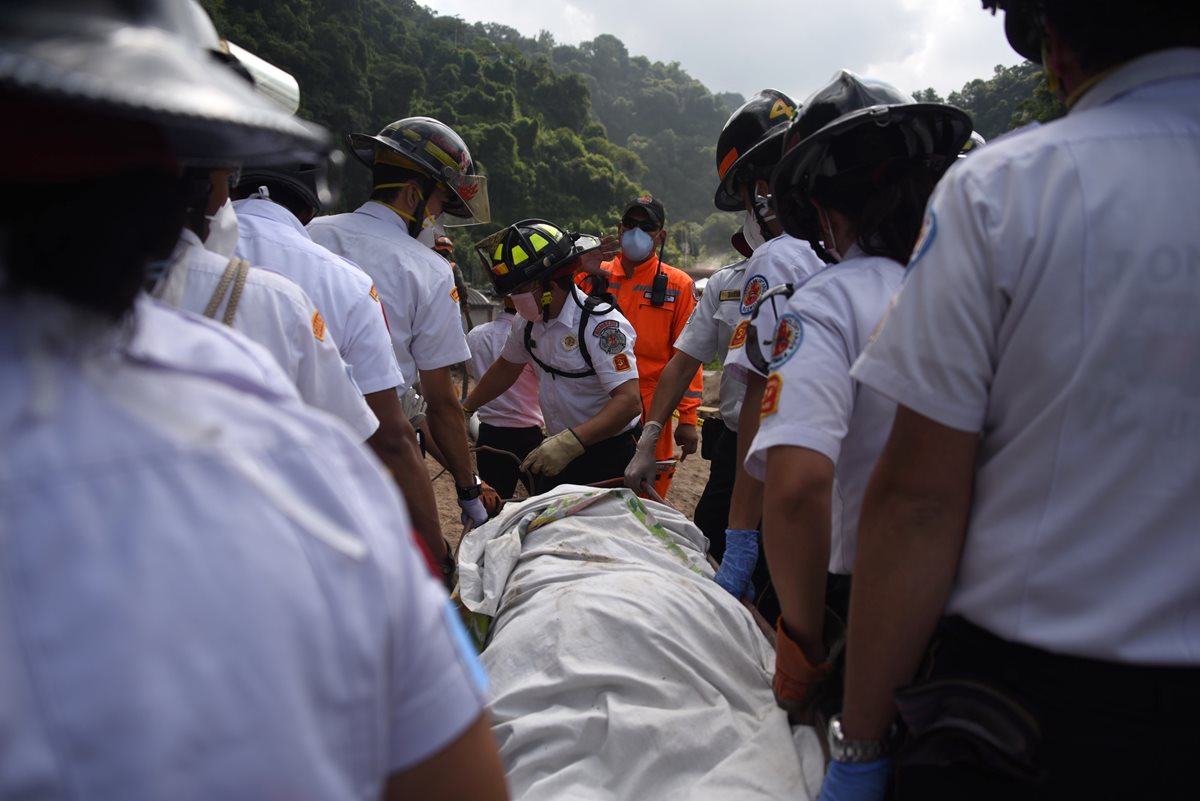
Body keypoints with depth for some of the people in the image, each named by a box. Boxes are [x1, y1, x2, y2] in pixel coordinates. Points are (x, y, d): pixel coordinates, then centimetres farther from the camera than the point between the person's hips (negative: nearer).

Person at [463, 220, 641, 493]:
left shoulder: (601, 324, -24)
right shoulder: (528, 322, 0)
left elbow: (629, 402, -32)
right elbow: (506, 368, 19)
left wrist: (570, 442, -40)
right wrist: (463, 410, 19)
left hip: (607, 459, -7)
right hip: (559, 453, 7)